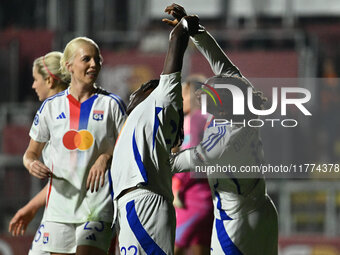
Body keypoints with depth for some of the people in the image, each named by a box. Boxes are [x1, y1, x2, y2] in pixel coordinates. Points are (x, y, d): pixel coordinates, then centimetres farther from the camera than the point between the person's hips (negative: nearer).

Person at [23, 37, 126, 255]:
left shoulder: (111, 104, 3)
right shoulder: (51, 106, 10)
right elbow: (31, 153, 17)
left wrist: (106, 158, -15)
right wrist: (32, 164, -6)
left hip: (98, 204, -3)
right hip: (60, 203, 3)